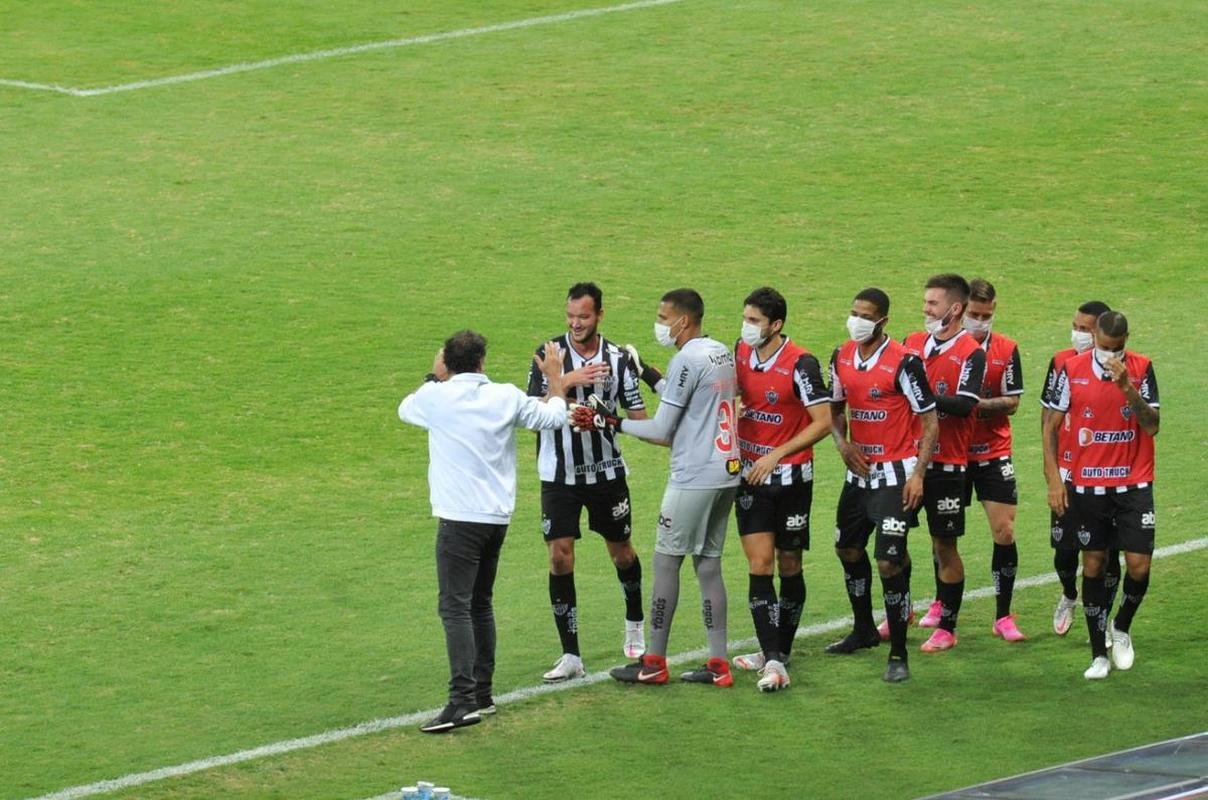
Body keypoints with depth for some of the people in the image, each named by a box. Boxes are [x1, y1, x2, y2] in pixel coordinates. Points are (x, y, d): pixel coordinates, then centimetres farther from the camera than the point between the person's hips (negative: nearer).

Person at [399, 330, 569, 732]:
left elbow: (405, 409, 16)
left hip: (459, 518, -5)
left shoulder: (437, 397, -6)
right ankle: (482, 693, 23)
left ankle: (463, 701, -21)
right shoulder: (507, 397, 2)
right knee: (480, 605, 18)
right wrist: (555, 378, 32)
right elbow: (554, 417, 16)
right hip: (498, 517, 5)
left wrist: (434, 377, 30)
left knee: (455, 608, -10)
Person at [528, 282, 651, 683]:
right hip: (559, 474, -1)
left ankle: (635, 626, 41)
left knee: (621, 552, 13)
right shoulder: (550, 355, -7)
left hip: (606, 470, 1)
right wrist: (568, 381, -30)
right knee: (560, 557, -8)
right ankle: (571, 657, -3)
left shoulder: (618, 359, -2)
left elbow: (638, 416, 0)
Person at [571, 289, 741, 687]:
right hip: (725, 472, 9)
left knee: (666, 561, 1)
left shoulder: (687, 360, -15)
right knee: (708, 565, 11)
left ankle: (654, 662, 5)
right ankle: (718, 664, 9)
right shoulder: (722, 353, 11)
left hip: (693, 478, -9)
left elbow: (661, 430, -12)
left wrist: (611, 422, -3)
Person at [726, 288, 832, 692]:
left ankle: (779, 652, 21)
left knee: (789, 566, 7)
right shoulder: (741, 352, 2)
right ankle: (772, 659, -10)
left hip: (790, 476, -4)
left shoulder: (800, 364, -16)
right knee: (760, 564, -7)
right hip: (751, 474, 4)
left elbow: (823, 422, -17)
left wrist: (777, 455, -19)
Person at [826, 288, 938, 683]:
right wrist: (843, 443, -1)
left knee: (890, 562, -13)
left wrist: (918, 474, -19)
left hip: (895, 473, -8)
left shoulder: (903, 362, -16)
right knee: (848, 549, 20)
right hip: (860, 470, 8)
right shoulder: (842, 357, 5)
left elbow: (930, 420, -13)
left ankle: (898, 655, -4)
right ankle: (863, 630, 42)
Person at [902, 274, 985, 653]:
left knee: (944, 544, 1)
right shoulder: (913, 343, 8)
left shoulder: (971, 354, -10)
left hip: (947, 462, -6)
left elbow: (964, 405, -21)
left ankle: (947, 627, 11)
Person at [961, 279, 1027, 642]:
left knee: (1004, 533, -6)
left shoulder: (1006, 350, 0)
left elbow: (1012, 402, -3)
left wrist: (981, 404, -20)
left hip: (994, 452, 0)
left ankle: (1003, 617, 2)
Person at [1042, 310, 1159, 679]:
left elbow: (1151, 426, -12)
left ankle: (1121, 628, 24)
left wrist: (1127, 387, -24)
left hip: (1133, 483, 0)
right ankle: (1099, 654, 12)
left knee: (1139, 565, -5)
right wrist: (1053, 479, -4)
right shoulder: (1072, 369, -4)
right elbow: (1051, 425, 2)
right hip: (1087, 485, 0)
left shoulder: (1141, 369, -4)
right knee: (1093, 564, 3)